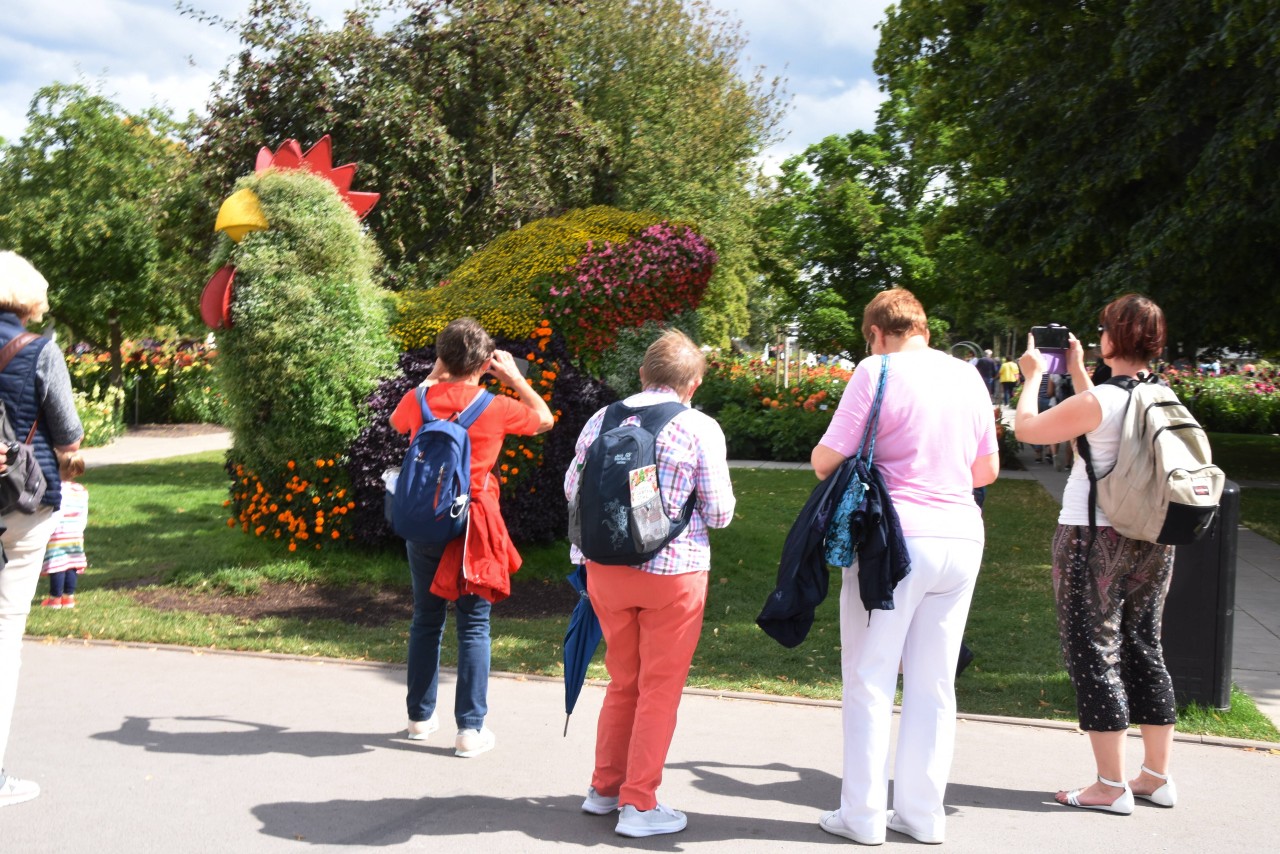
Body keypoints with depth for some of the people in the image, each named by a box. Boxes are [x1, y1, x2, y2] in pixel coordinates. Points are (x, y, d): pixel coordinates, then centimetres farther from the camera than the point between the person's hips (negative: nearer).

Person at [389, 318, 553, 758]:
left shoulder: (419, 400, -3)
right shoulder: (496, 408, -10)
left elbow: (396, 421, 22)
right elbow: (545, 419, 10)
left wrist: (431, 379, 21)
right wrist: (515, 378, 13)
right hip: (473, 527, -3)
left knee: (426, 620, 15)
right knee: (474, 626, 2)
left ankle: (420, 717, 25)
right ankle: (470, 729, 2)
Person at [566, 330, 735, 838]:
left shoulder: (602, 420, 3)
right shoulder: (701, 429, -8)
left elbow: (572, 488, 10)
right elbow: (719, 513, -6)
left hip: (605, 567, 5)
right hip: (672, 571, -4)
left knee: (624, 682, 20)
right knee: (660, 689, 7)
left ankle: (605, 787, 29)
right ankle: (639, 805, 11)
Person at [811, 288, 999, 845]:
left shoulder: (878, 372, -8)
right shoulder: (968, 377, 9)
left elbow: (828, 458, -9)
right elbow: (987, 469, 16)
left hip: (896, 539, -5)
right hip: (961, 539, 5)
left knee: (870, 680, 5)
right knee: (934, 684, 12)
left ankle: (862, 815, 10)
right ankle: (922, 814, 19)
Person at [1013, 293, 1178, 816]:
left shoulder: (1098, 400, -18)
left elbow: (1026, 428, -7)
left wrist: (1034, 376, 8)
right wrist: (1077, 374, 28)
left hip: (1094, 538, -7)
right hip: (1152, 540, 7)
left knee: (1093, 654, 1)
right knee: (1143, 649, 16)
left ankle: (1111, 787, 5)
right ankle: (1157, 777, 23)